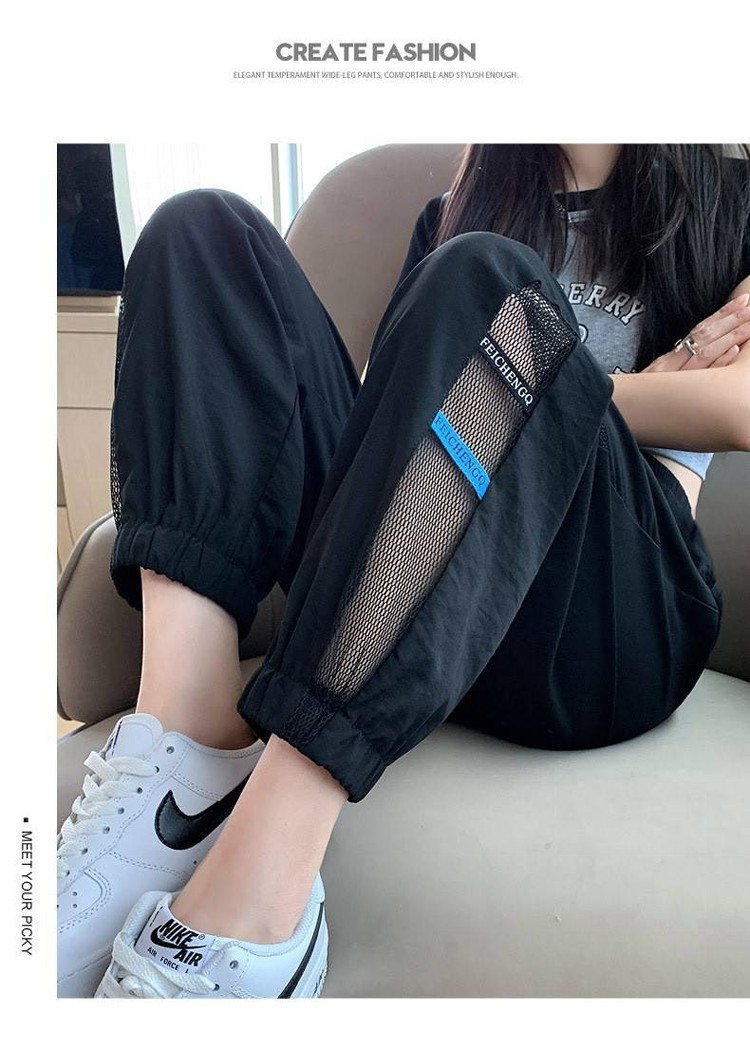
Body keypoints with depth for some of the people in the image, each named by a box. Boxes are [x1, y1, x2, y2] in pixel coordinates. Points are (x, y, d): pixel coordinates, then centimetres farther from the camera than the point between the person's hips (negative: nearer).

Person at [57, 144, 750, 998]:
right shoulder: (455, 213, 30)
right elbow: (386, 388, 12)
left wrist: (538, 382, 6)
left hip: (611, 621, -2)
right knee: (204, 233, -5)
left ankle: (256, 885, -36)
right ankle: (185, 740, -27)